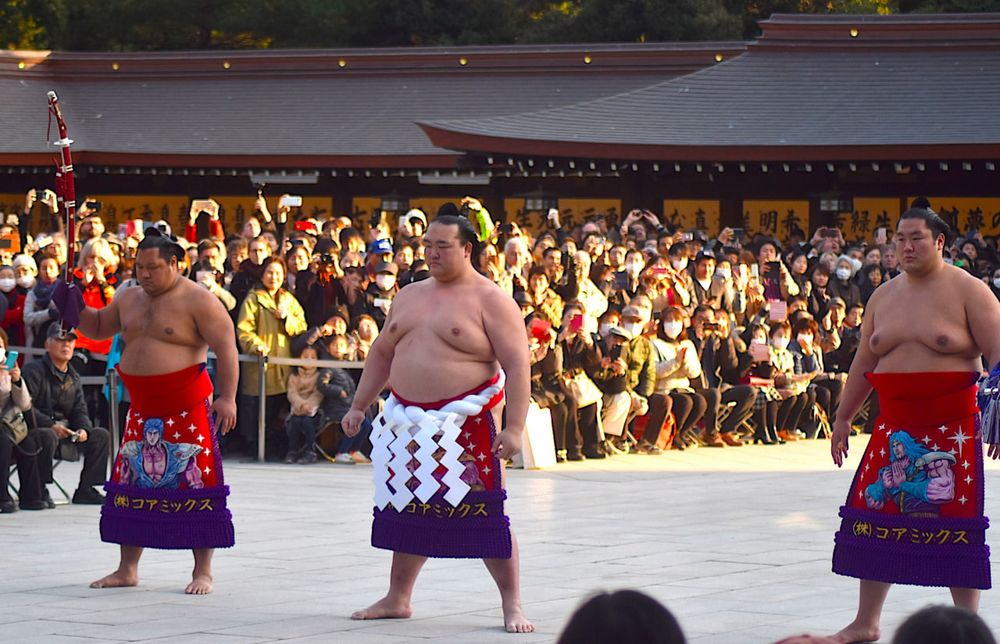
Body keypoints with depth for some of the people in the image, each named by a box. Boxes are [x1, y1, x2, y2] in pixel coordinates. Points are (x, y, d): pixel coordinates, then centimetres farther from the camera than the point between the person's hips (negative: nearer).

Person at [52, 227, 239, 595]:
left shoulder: (198, 301, -9)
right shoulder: (130, 299, 13)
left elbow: (226, 349, -13)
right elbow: (98, 327, 27)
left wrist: (227, 397, -21)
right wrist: (75, 310, 6)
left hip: (188, 410, -7)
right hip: (142, 411, 7)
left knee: (196, 488, -5)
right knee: (132, 486, 9)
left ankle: (203, 572, 1)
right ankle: (127, 569, 18)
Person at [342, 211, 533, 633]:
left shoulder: (490, 301, -6)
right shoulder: (409, 297, 15)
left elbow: (517, 366, -12)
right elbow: (382, 353, 24)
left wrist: (514, 427, -20)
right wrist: (359, 406, 20)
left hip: (466, 423, -6)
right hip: (409, 421, 6)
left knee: (483, 513, -7)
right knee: (408, 509, 12)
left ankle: (511, 603, 0)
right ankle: (397, 599, 23)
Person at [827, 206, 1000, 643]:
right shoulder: (884, 296, 12)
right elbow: (863, 362, 18)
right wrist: (843, 418, 18)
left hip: (952, 427, -5)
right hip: (894, 427, 5)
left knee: (956, 526, -3)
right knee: (875, 519, 4)